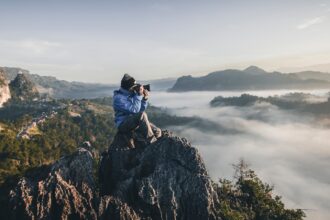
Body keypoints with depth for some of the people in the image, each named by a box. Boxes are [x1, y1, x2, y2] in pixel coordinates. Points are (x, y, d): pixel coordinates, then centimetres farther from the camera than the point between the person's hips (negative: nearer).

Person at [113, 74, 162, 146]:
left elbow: (142, 109, 8)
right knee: (142, 115, -35)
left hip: (136, 122, 7)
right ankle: (151, 141, -24)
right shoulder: (119, 98, -16)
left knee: (158, 132, -10)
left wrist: (145, 98, -8)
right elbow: (134, 110, -26)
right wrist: (139, 95, -23)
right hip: (123, 124, -7)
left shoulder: (132, 94, 5)